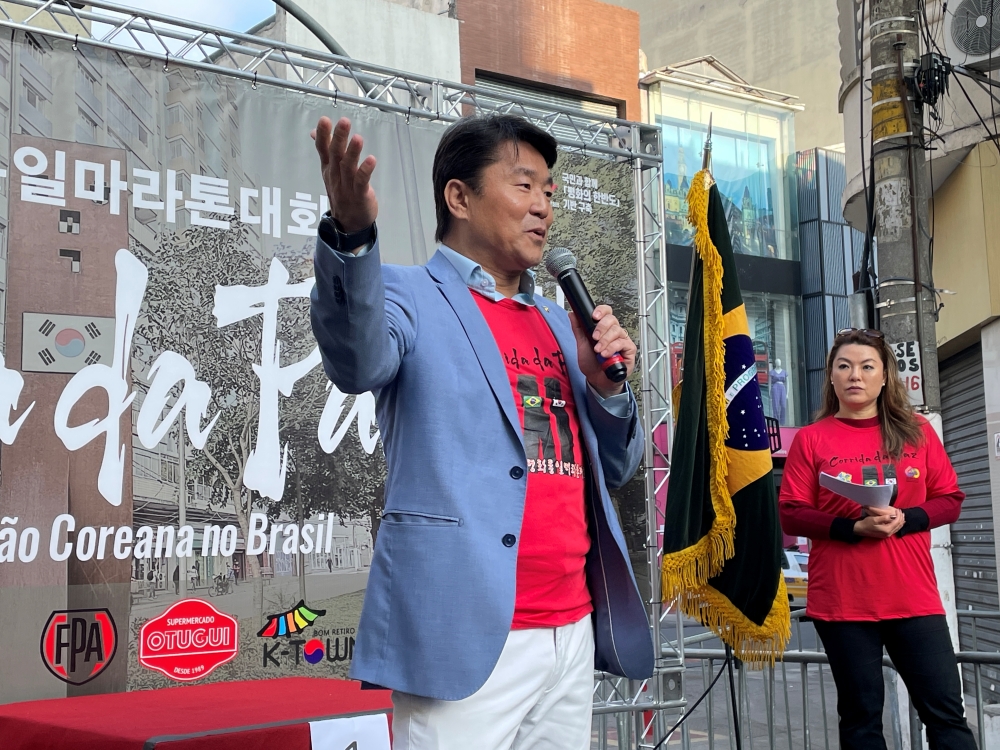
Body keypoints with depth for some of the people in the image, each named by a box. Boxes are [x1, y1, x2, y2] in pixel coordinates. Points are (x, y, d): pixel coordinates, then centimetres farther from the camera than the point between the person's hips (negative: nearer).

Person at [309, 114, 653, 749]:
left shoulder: (557, 322, 19)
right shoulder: (411, 295, 0)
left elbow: (613, 469, 19)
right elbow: (358, 362, -24)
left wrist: (606, 385, 0)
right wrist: (352, 234, -40)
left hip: (573, 630, 7)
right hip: (466, 633, -6)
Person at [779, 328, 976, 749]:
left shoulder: (917, 431, 7)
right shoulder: (811, 439, 1)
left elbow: (950, 500, 7)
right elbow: (790, 515, -3)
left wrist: (904, 520, -12)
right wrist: (854, 527, -17)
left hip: (914, 598, 2)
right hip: (842, 602, -1)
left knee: (945, 710, 2)